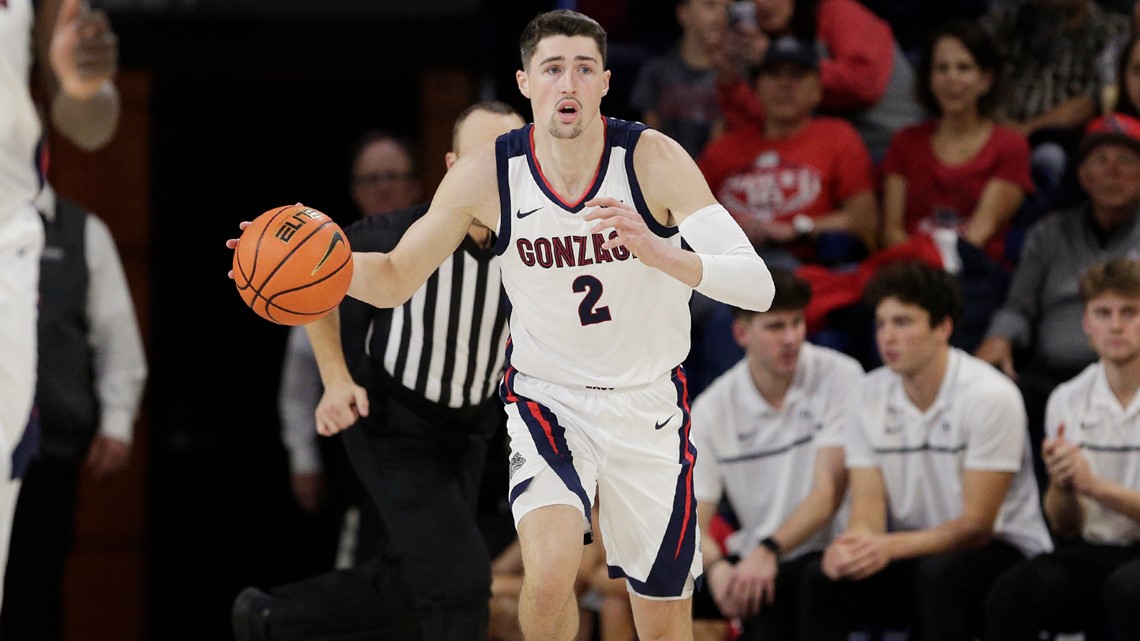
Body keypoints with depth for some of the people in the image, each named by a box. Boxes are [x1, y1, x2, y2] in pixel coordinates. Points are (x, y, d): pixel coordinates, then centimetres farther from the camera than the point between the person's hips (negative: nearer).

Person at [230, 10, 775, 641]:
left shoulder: (653, 158, -19)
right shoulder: (488, 174, -13)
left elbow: (756, 285, -27)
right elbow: (394, 279, 0)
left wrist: (658, 253, -45)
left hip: (649, 403, 0)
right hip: (548, 397, 0)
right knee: (549, 577, -27)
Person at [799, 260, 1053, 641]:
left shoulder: (991, 395, -16)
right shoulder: (868, 395, 1)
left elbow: (976, 525, -17)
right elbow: (867, 514, -2)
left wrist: (891, 546, -31)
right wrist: (853, 544, -27)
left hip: (1003, 551, -5)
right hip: (914, 554, 5)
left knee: (939, 574, -37)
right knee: (822, 578, -22)